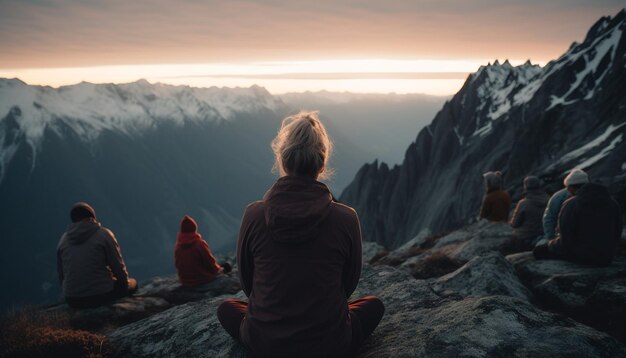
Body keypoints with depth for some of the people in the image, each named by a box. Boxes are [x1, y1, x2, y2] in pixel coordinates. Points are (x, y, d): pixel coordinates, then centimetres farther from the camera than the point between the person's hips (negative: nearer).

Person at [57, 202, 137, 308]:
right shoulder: (104, 234, -7)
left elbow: (61, 275, 11)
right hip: (102, 295, -6)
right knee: (133, 283, 20)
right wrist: (125, 282, 13)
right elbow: (118, 266, -6)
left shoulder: (63, 239, 7)